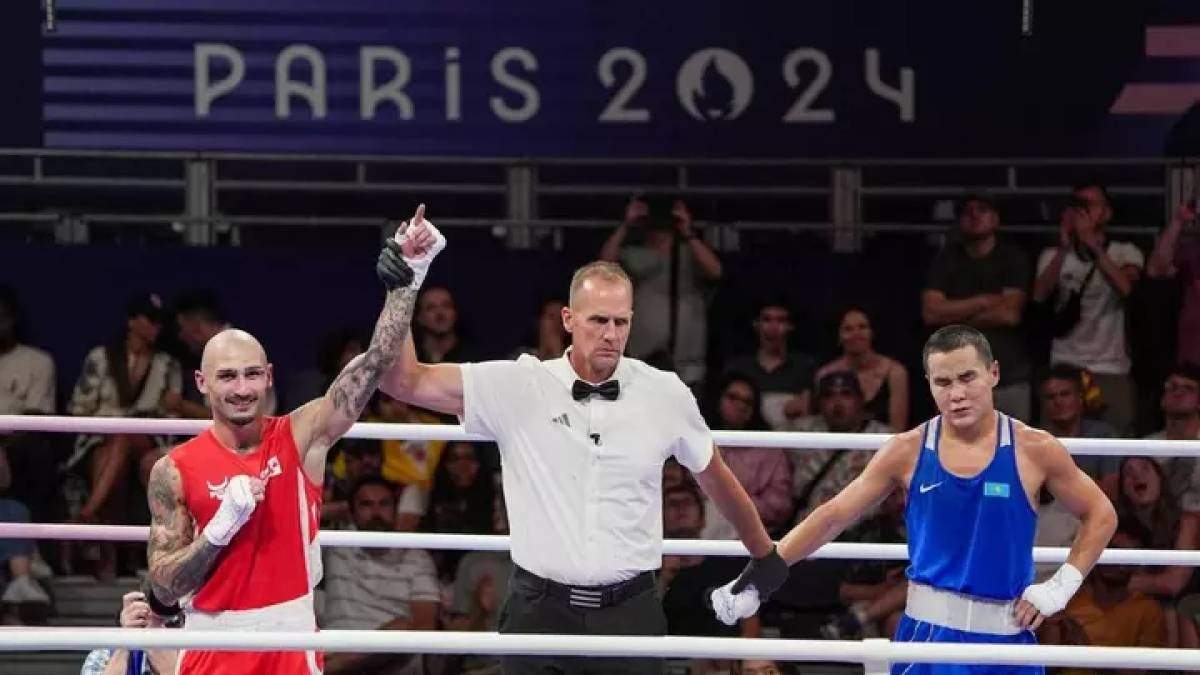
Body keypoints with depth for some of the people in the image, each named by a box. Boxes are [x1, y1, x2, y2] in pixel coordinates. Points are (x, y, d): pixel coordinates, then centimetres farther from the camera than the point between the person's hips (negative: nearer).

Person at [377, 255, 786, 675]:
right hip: (540, 611, -1)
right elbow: (405, 382, -5)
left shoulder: (666, 395, 3)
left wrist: (765, 556, 29)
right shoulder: (517, 387, -2)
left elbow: (716, 479, 19)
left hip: (629, 614, 1)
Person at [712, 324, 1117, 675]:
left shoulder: (1033, 451, -2)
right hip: (927, 636, 0)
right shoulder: (908, 452, 0)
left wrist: (1062, 586, -3)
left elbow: (1101, 516, 9)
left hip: (1005, 639, 0)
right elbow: (833, 517, 2)